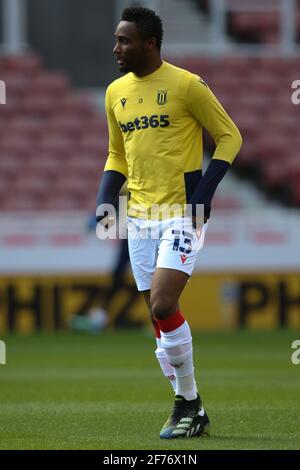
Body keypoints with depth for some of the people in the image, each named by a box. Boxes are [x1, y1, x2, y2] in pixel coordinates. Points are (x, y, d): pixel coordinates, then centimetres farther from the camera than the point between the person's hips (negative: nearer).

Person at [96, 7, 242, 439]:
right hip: (140, 217, 7)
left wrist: (205, 191, -14)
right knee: (159, 317, 6)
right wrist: (105, 200, 5)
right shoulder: (116, 93, 10)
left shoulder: (186, 85, -9)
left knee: (163, 306, -19)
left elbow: (230, 137, -3)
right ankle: (191, 413, 16)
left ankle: (189, 401, -3)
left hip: (183, 214, -7)